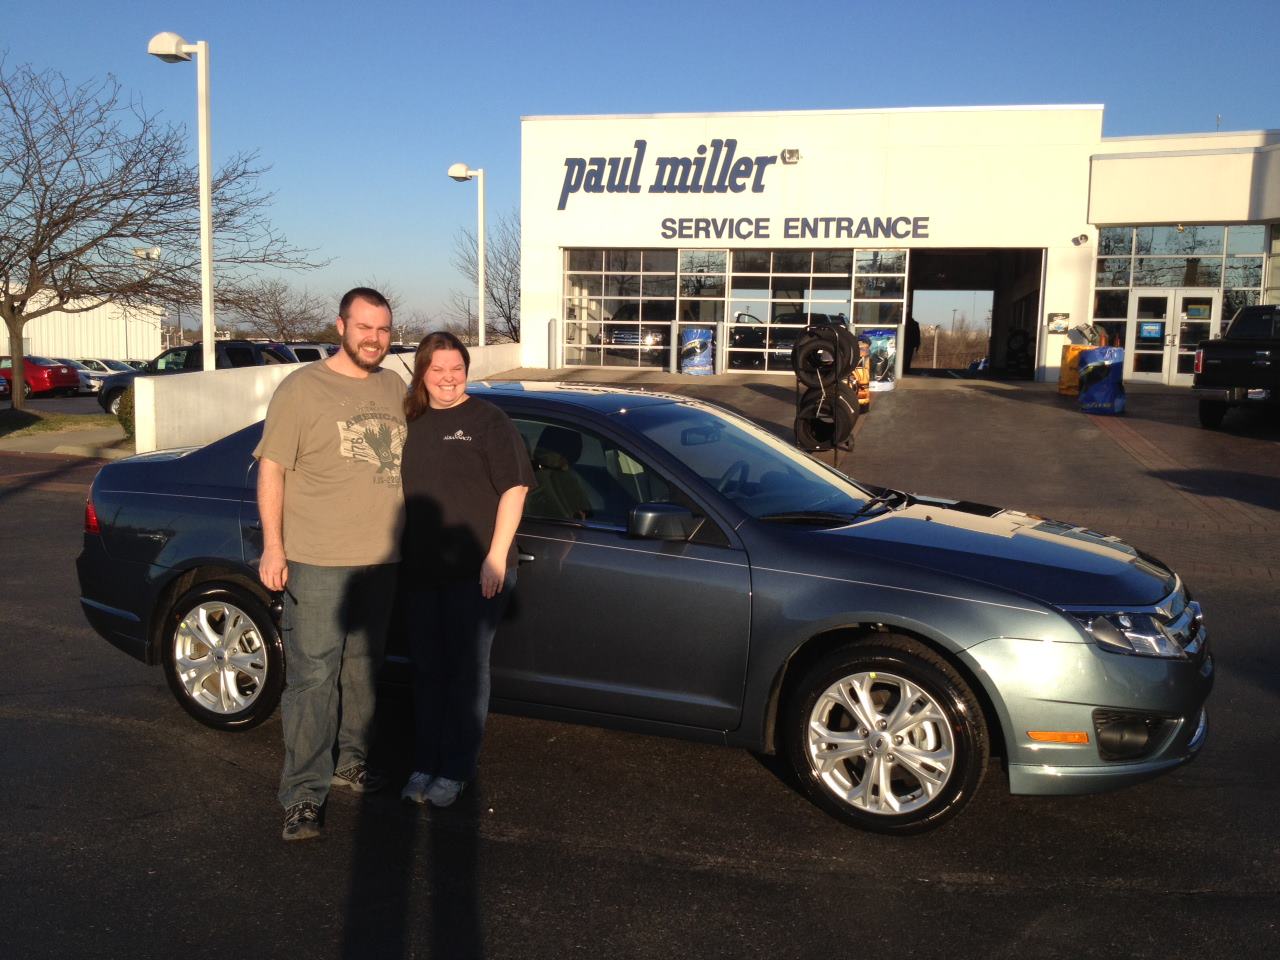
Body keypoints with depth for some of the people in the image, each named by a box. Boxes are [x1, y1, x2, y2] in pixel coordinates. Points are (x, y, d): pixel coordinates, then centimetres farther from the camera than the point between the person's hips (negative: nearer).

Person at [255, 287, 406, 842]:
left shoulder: (394, 387, 11)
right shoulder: (303, 388, -7)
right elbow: (271, 468, -8)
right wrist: (273, 547, -15)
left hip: (379, 558, 6)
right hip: (317, 561, -6)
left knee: (362, 667, 17)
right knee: (313, 676, -5)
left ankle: (351, 760, 34)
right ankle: (303, 796, 4)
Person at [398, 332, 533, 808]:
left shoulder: (488, 420, -5)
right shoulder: (410, 421, 11)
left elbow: (514, 488, -10)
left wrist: (496, 557, -16)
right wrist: (397, 554, 11)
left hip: (474, 571, -5)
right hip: (420, 571, 5)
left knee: (467, 670, 5)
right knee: (427, 668, 12)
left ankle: (455, 771, 16)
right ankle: (424, 764, 25)